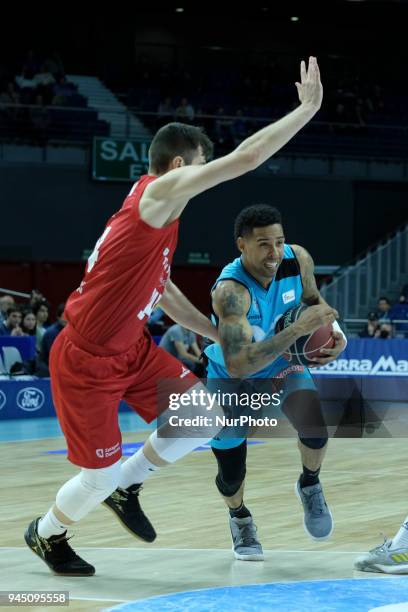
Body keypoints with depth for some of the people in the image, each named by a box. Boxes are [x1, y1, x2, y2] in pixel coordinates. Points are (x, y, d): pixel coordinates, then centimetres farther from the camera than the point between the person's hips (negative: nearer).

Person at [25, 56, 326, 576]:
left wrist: (221, 337, 22)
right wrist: (308, 107, -20)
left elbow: (164, 293, 22)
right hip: (86, 360, -9)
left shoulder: (160, 217, 10)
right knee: (99, 477, 1)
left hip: (132, 348, 9)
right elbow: (245, 157, -26)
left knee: (205, 417, -1)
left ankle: (125, 486, 19)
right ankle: (44, 534, 31)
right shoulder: (157, 192, -19)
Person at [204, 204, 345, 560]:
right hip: (231, 378, -3)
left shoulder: (298, 260, -21)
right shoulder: (230, 291, -38)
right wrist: (296, 330, -50)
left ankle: (310, 485, 6)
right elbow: (237, 366, -46)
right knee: (231, 478, 2)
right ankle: (240, 518, 39)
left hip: (281, 365, 3)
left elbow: (313, 299, 3)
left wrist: (336, 335, -16)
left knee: (314, 423, -27)